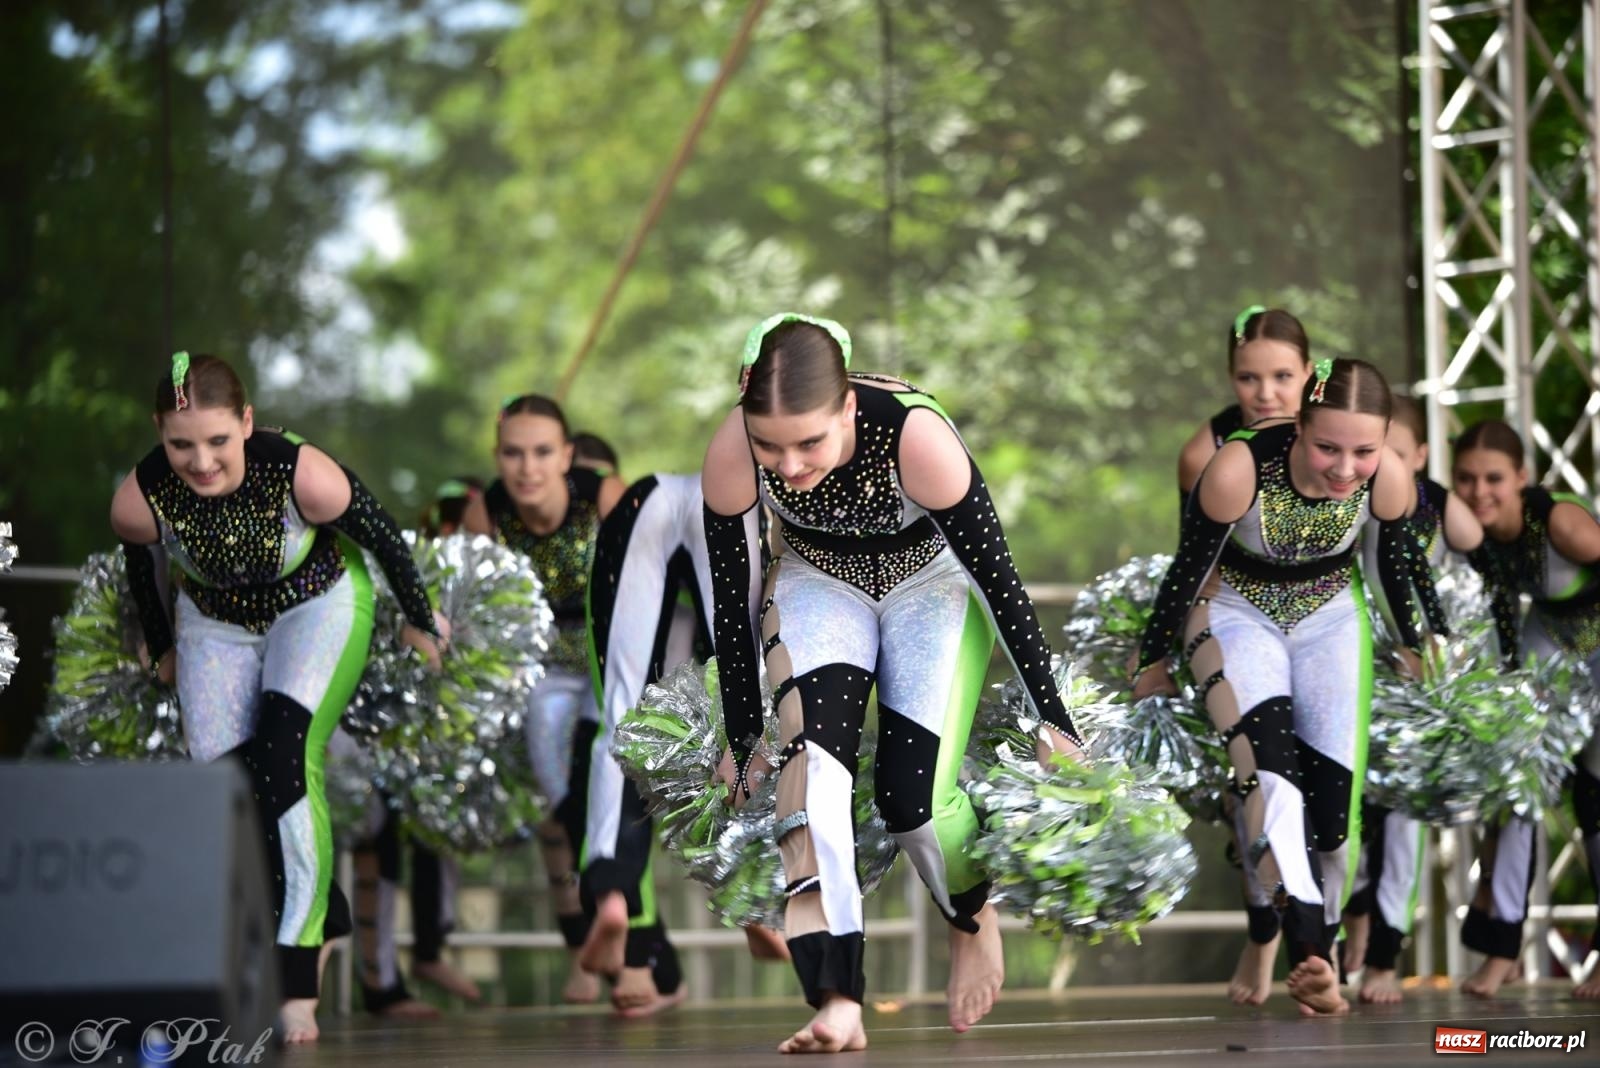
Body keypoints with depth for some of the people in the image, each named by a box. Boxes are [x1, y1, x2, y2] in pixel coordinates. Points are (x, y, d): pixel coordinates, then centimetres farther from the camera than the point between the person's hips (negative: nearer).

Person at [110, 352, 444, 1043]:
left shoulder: (301, 473, -36)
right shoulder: (140, 499, -28)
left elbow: (382, 536, -16)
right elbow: (141, 565, -2)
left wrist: (420, 622, -2)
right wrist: (161, 650, 12)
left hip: (320, 606, -3)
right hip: (216, 620, 4)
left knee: (285, 762, -23)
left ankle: (298, 986, -21)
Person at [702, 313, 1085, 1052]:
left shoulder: (917, 436, -37)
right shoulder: (731, 456, -30)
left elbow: (999, 578, -24)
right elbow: (732, 599, -13)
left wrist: (1051, 719, -16)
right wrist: (743, 739, -4)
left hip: (931, 581, -2)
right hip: (819, 582, 2)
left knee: (912, 795, -14)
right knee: (809, 751, -25)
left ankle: (974, 922, 22)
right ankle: (837, 1003, -31)